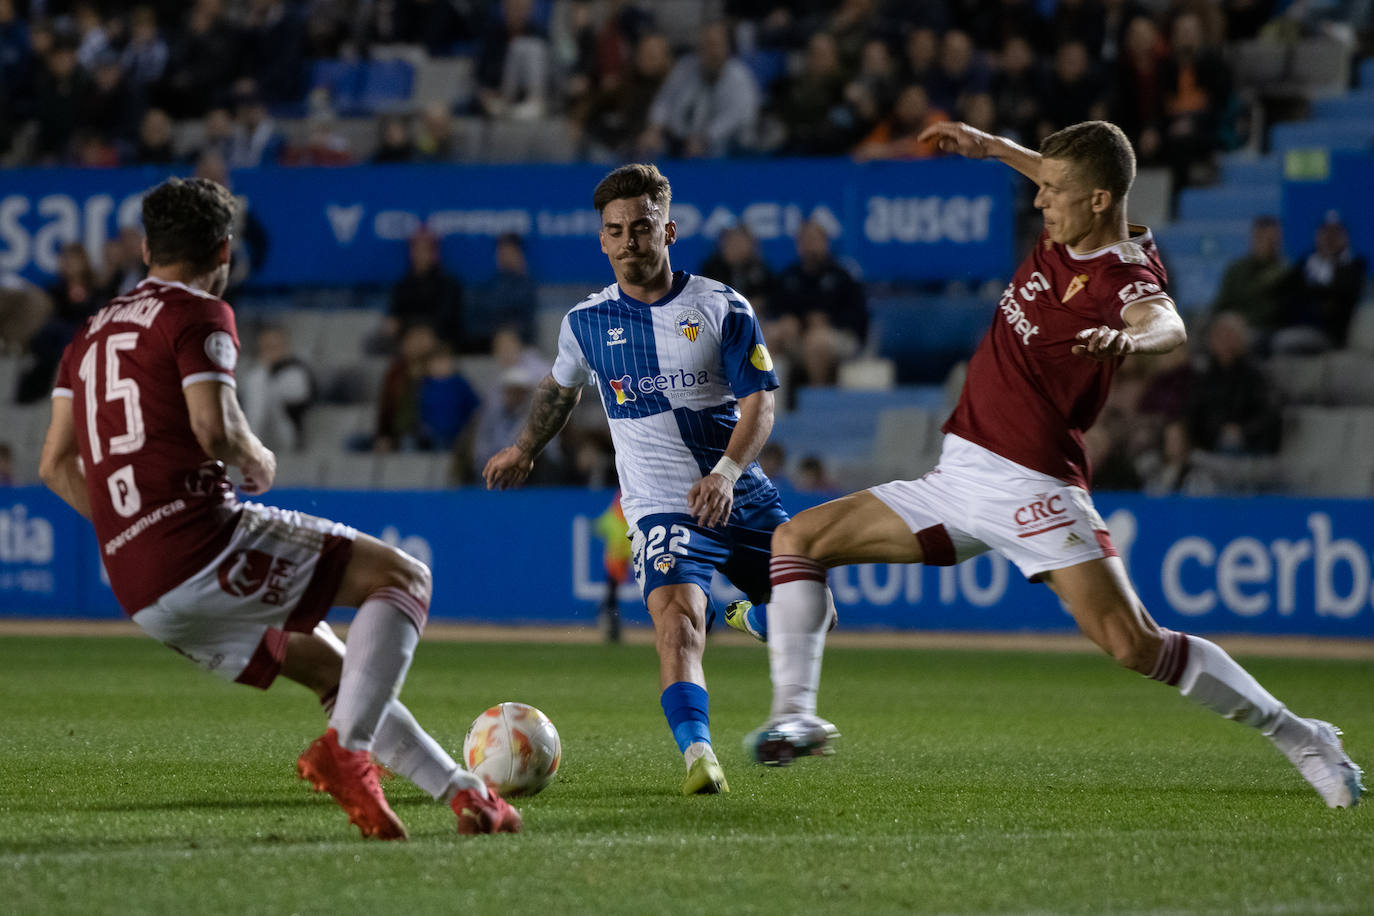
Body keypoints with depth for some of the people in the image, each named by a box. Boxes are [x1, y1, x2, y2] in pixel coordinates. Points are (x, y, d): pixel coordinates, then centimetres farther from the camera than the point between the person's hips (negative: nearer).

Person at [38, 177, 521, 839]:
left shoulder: (93, 332, 21)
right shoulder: (199, 314, -2)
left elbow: (55, 465, 19)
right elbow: (216, 430, -16)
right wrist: (259, 460, 5)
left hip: (140, 596, 8)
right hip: (201, 542, -8)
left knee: (333, 667, 22)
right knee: (402, 578, -3)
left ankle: (462, 789, 18)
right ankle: (344, 749, -21)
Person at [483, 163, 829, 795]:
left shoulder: (722, 308, -3)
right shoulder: (586, 322, 3)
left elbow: (759, 402, -7)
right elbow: (560, 388, 25)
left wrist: (726, 472, -25)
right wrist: (523, 450, 38)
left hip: (741, 497, 2)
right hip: (660, 503, -2)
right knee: (675, 613, -28)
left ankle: (748, 612, 44)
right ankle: (696, 752, -40)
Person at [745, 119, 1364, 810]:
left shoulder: (1126, 277, -17)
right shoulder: (1066, 236, 6)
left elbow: (1168, 327, -41)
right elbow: (1064, 182, 31)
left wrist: (1131, 337, -62)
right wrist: (991, 147, 36)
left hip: (1030, 489, -9)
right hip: (958, 478, 9)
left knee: (1134, 645, -19)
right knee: (797, 539, 2)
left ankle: (1301, 739, -4)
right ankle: (795, 716, -3)